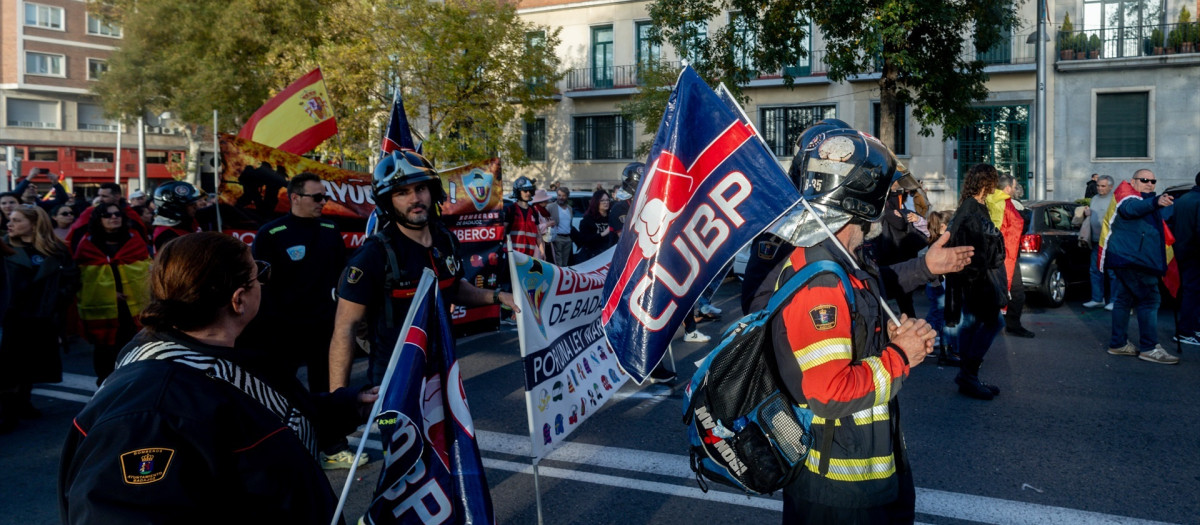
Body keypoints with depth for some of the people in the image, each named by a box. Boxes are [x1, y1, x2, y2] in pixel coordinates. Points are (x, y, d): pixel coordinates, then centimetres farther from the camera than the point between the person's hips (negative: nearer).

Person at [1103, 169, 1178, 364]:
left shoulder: (1146, 201, 24)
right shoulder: (1127, 194, -8)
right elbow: (1131, 208, -35)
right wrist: (1155, 202, -52)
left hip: (1129, 260, 10)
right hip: (1133, 259, -10)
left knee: (1124, 298, 11)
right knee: (1149, 299, -11)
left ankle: (1118, 344, 17)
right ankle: (1149, 348, -11)